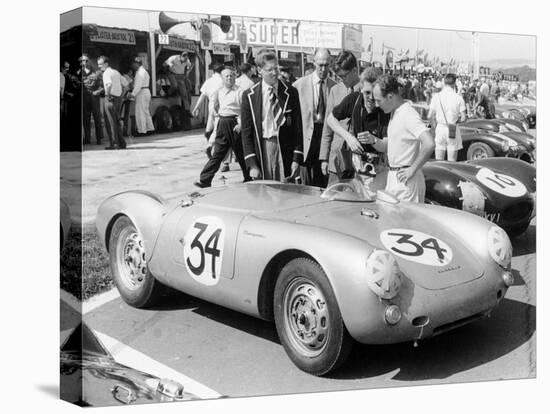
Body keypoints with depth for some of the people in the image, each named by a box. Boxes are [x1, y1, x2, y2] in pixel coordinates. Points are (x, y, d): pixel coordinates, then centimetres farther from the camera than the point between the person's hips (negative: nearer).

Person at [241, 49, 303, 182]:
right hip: (261, 151, 0)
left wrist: (297, 159, -3)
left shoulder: (291, 92, 4)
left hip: (285, 152, 1)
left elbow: (298, 127, 5)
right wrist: (252, 164, -6)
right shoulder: (249, 96, 3)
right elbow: (246, 132, 2)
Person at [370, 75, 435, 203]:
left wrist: (413, 169, -22)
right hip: (393, 177, 9)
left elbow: (429, 144, -30)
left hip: (406, 181, -9)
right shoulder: (394, 113, 12)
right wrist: (373, 140, -2)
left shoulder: (409, 115, -18)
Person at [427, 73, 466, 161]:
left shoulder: (437, 96, -4)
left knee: (438, 161, 9)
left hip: (440, 128, 1)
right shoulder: (458, 98, -7)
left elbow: (429, 116, -2)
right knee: (451, 161, 6)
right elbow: (463, 118, -6)